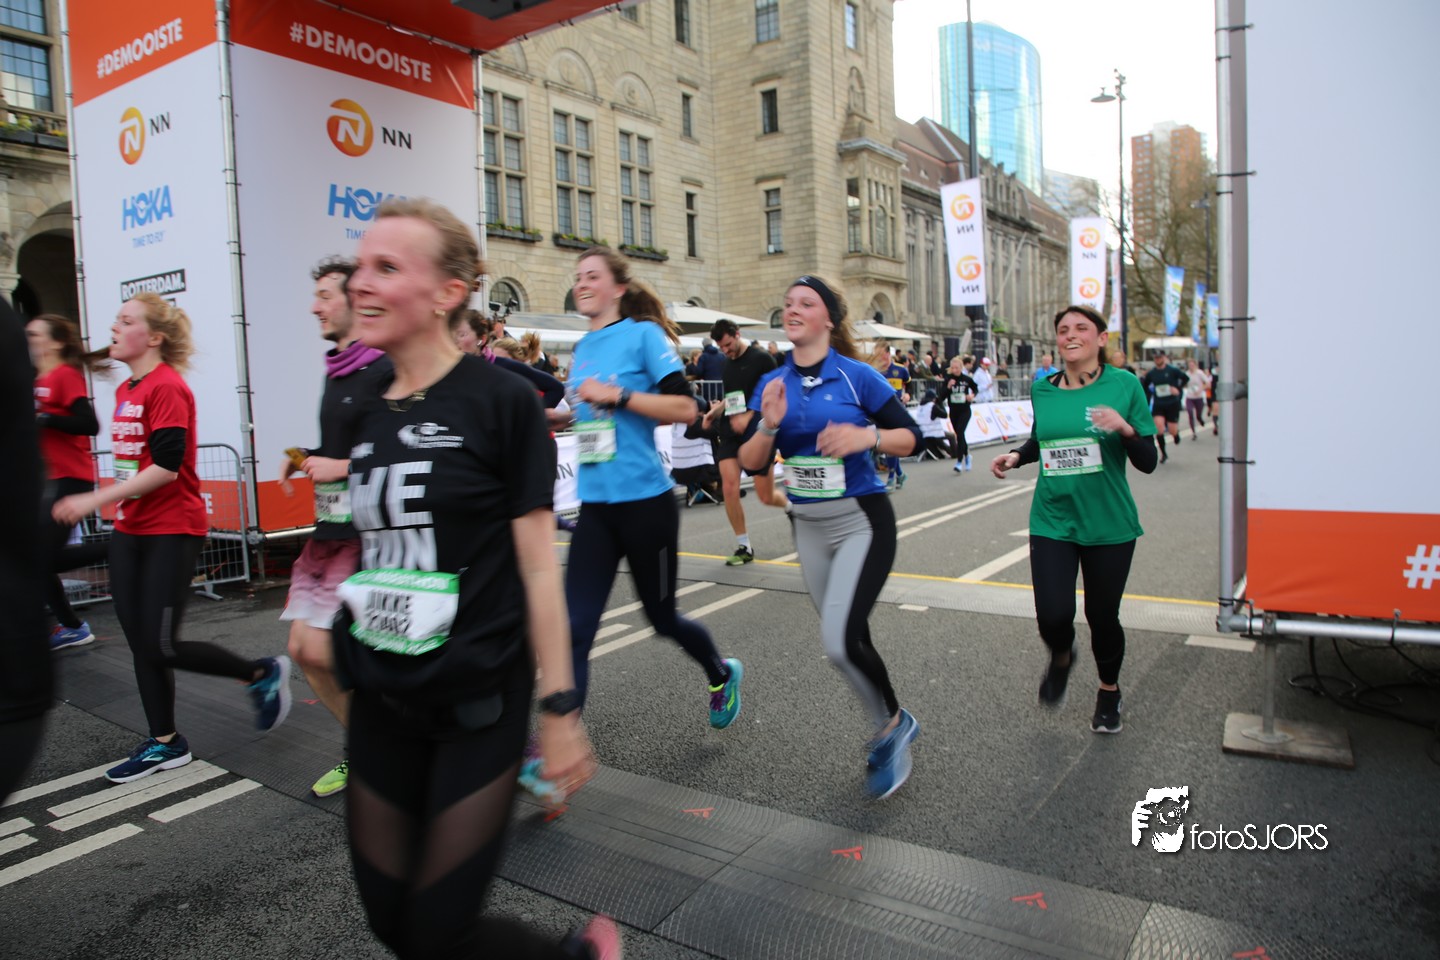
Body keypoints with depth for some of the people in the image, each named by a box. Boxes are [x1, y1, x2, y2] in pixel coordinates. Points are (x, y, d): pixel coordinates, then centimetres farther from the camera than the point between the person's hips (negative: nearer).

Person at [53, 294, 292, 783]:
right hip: (130, 531, 9)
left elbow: (166, 467, -22)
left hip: (172, 532, -9)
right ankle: (164, 743, 22)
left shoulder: (167, 387, -15)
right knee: (140, 642, 10)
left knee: (161, 647, -6)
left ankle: (264, 673, 14)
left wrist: (94, 500, -21)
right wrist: (118, 505, 20)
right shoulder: (126, 389, 12)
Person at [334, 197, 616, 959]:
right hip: (381, 699, 6)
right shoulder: (362, 410, 6)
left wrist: (559, 709, -10)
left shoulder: (500, 400, -12)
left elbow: (537, 566, -11)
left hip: (476, 703, -6)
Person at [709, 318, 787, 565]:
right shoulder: (726, 364, 12)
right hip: (729, 433, 5)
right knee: (729, 488, -12)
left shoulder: (761, 359, -6)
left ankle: (791, 505, 37)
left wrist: (748, 417, -21)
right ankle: (744, 547, 2)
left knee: (767, 497, 1)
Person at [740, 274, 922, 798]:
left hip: (862, 522, -5)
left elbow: (910, 437, -5)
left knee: (839, 641, -17)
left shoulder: (857, 376, -8)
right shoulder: (772, 384, 4)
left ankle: (891, 723, 12)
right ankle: (892, 727, 36)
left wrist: (866, 436, -22)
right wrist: (769, 424, -17)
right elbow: (750, 461, 1)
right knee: (849, 640, 13)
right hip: (809, 527, 5)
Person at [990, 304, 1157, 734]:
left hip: (1108, 523, -1)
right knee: (1053, 615, -11)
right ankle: (1061, 658, 28)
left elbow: (1147, 462, -5)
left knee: (1102, 615, 8)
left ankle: (1109, 691, 39)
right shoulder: (1042, 389, 3)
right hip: (1052, 521, 1)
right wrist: (1016, 456, 3)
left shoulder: (1124, 385, -5)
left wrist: (1125, 429, -23)